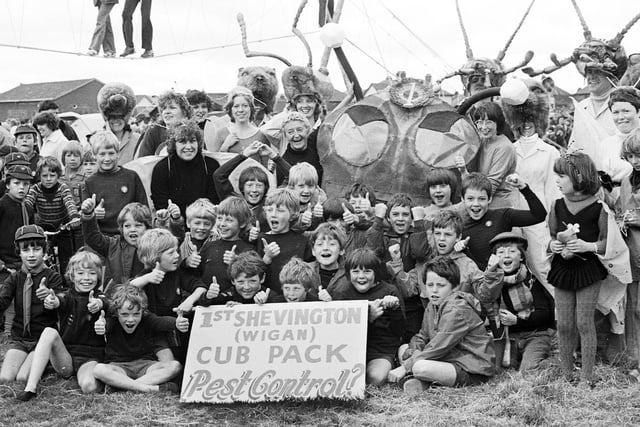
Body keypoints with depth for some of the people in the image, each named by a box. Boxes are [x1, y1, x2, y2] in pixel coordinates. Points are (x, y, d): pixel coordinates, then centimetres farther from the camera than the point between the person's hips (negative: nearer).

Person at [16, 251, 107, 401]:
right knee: (49, 332, -26)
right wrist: (52, 301, -46)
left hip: (90, 358, -3)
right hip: (65, 357, 3)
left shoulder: (100, 297, 1)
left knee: (89, 386, -35)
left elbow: (103, 302, -24)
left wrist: (98, 304, -50)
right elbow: (61, 300, -20)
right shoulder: (68, 297, 5)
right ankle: (30, 388, -27)